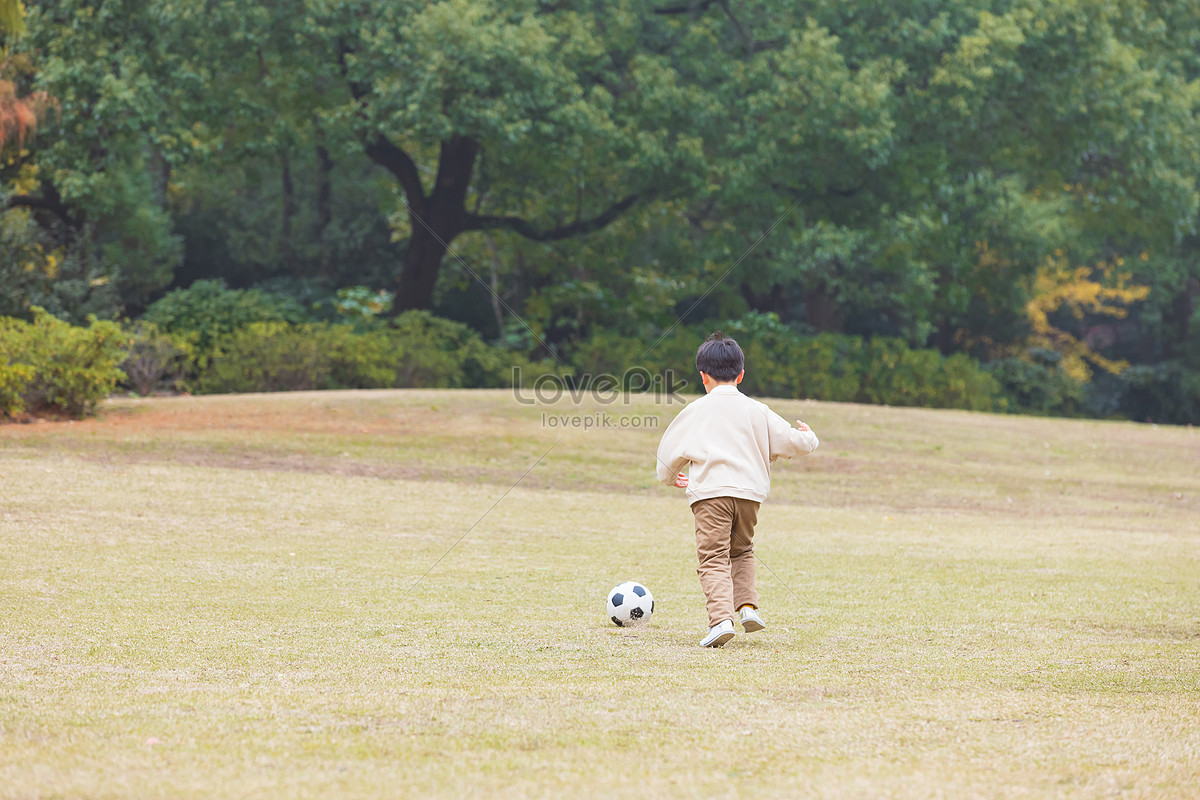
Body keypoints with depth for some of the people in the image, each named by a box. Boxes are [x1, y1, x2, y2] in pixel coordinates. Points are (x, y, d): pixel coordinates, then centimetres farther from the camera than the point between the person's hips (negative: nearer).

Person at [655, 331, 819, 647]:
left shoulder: (696, 411, 6)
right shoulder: (757, 411, 10)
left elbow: (671, 450, 15)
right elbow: (791, 441, 12)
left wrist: (669, 477, 36)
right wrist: (808, 438, 37)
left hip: (710, 493, -3)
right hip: (750, 492, 3)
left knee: (713, 559, -8)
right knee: (741, 551, 25)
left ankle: (721, 618, -26)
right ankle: (747, 605, 8)